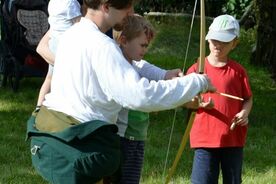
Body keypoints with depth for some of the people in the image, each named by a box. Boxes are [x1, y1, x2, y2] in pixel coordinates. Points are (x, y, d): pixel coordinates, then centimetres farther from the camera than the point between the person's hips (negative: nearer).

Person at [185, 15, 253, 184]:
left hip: (233, 138, 1)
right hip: (205, 138, -1)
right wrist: (199, 103, -18)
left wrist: (245, 112, -13)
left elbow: (248, 98, 8)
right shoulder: (197, 69, 1)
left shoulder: (238, 70, 3)